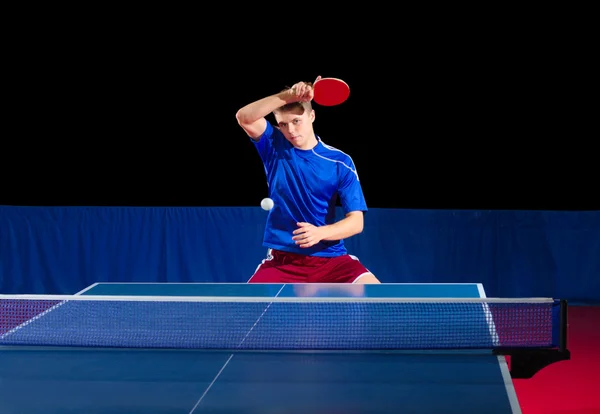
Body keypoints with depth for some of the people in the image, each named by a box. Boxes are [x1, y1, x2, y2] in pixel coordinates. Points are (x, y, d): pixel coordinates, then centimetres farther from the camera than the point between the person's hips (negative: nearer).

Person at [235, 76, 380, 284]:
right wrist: (289, 95, -25)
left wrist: (320, 232, -23)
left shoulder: (340, 163, -1)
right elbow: (244, 117, -15)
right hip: (282, 260, 1)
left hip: (331, 258, -1)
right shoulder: (274, 147, 4)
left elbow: (356, 221, -5)